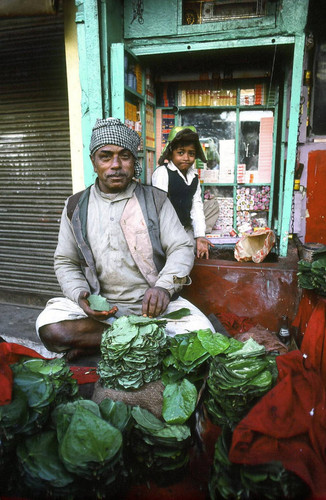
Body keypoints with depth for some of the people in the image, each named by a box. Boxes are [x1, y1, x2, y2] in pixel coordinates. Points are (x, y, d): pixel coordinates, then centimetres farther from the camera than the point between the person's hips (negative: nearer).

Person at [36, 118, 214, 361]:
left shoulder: (155, 199, 4)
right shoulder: (76, 206, 8)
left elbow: (182, 248, -1)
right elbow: (65, 262, 11)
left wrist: (164, 286, -21)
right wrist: (81, 295, -11)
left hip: (152, 303, -1)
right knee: (50, 329, -26)